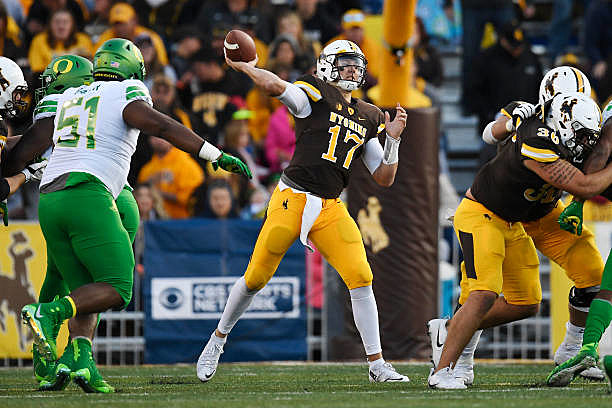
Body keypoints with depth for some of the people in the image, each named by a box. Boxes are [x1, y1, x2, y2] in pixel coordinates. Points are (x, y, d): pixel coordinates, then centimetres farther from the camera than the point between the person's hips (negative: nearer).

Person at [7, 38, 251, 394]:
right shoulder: (125, 95, 7)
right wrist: (216, 155, -7)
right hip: (89, 196, -7)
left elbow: (26, 148, 20)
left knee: (87, 293, 12)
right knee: (116, 290, -4)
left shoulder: (62, 101, 24)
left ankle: (81, 361, -10)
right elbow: (161, 126, -7)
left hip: (50, 202, 7)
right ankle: (48, 313, -25)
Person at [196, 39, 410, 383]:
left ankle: (377, 365, -4)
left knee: (361, 280, -10)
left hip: (330, 209, 4)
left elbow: (385, 178, 15)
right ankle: (218, 340, 25)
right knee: (256, 278, 2)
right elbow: (276, 86, -23)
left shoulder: (369, 119, 15)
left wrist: (393, 139, 2)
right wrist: (244, 67, -7)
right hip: (292, 198, -4)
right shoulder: (316, 94, -2)